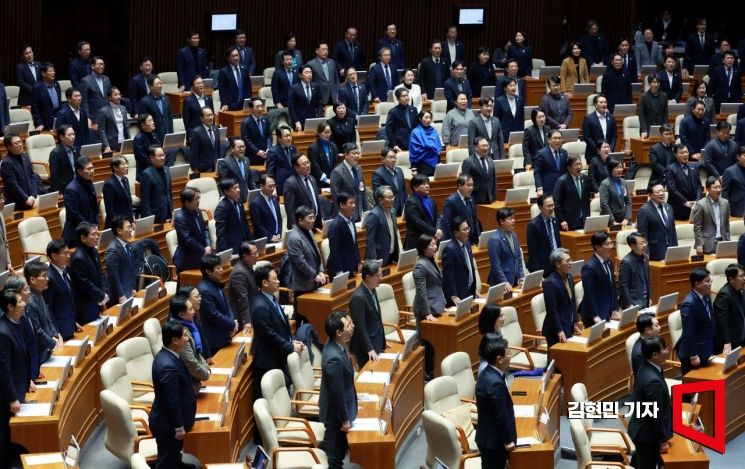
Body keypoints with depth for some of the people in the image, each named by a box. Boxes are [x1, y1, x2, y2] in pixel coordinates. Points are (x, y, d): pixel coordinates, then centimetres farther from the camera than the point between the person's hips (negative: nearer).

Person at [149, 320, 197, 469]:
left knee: (173, 451, 33)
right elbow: (172, 401, -28)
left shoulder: (166, 355, -2)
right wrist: (179, 427, -19)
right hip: (167, 423, -10)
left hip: (168, 419, 10)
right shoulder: (168, 366, -35)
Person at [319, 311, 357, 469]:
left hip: (337, 408, 9)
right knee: (336, 451, 10)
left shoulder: (334, 345, -5)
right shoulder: (335, 358, -35)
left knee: (332, 447, 24)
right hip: (336, 412, -9)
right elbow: (337, 393, -26)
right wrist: (345, 419, -16)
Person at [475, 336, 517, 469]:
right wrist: (508, 441, -15)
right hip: (494, 440, -10)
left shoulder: (487, 374, 2)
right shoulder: (495, 383, -30)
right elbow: (501, 416, -22)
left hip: (486, 436, 10)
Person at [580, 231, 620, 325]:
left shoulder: (608, 262, 8)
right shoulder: (589, 267, -18)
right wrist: (595, 317, -22)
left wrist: (615, 310, 7)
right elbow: (589, 295, -20)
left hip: (608, 314, 8)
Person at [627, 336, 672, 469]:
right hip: (648, 433, -9)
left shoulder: (645, 368, -4)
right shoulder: (653, 381, -34)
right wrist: (663, 440, -16)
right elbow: (656, 414, -25)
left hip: (640, 427, 9)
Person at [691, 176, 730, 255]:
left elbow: (726, 224, 16)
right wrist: (699, 245, -11)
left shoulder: (725, 203, 9)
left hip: (722, 242, 5)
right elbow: (697, 227, -7)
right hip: (708, 245, -5)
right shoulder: (700, 205, -7)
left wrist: (728, 241, 13)